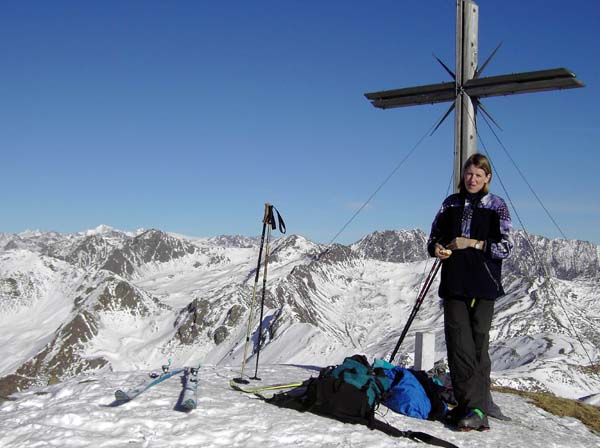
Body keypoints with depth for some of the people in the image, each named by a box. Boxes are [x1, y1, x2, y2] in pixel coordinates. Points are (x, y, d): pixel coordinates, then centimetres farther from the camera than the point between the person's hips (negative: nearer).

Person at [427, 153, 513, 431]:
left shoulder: (497, 206, 3)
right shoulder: (451, 203, 14)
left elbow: (506, 247, -2)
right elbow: (434, 236, 19)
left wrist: (474, 243, -14)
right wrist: (437, 248, -4)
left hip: (482, 285, -3)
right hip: (454, 283, 3)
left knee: (478, 344, -5)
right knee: (458, 345, -2)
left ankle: (477, 408, -4)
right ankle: (469, 405, 3)